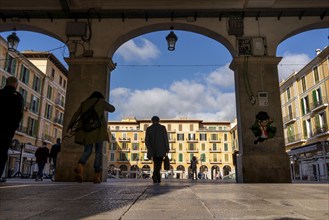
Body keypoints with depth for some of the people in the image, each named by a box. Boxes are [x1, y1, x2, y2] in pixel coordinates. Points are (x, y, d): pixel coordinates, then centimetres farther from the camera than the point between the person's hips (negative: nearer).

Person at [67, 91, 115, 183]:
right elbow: (112, 109, 20)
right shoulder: (101, 101, 10)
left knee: (87, 151, 7)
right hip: (98, 130, -3)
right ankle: (97, 175, -4)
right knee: (99, 152, 3)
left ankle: (80, 166, -23)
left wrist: (70, 125, 26)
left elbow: (76, 115, 16)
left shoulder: (84, 103, 18)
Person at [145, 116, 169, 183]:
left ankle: (158, 178, 17)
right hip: (161, 150, -3)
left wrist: (150, 150, 5)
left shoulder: (148, 128, 4)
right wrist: (167, 149, 2)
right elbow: (166, 139, -5)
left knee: (156, 164, 17)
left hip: (153, 150, 3)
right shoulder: (162, 127, -1)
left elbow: (147, 141, -2)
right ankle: (154, 175, -27)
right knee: (158, 164, -4)